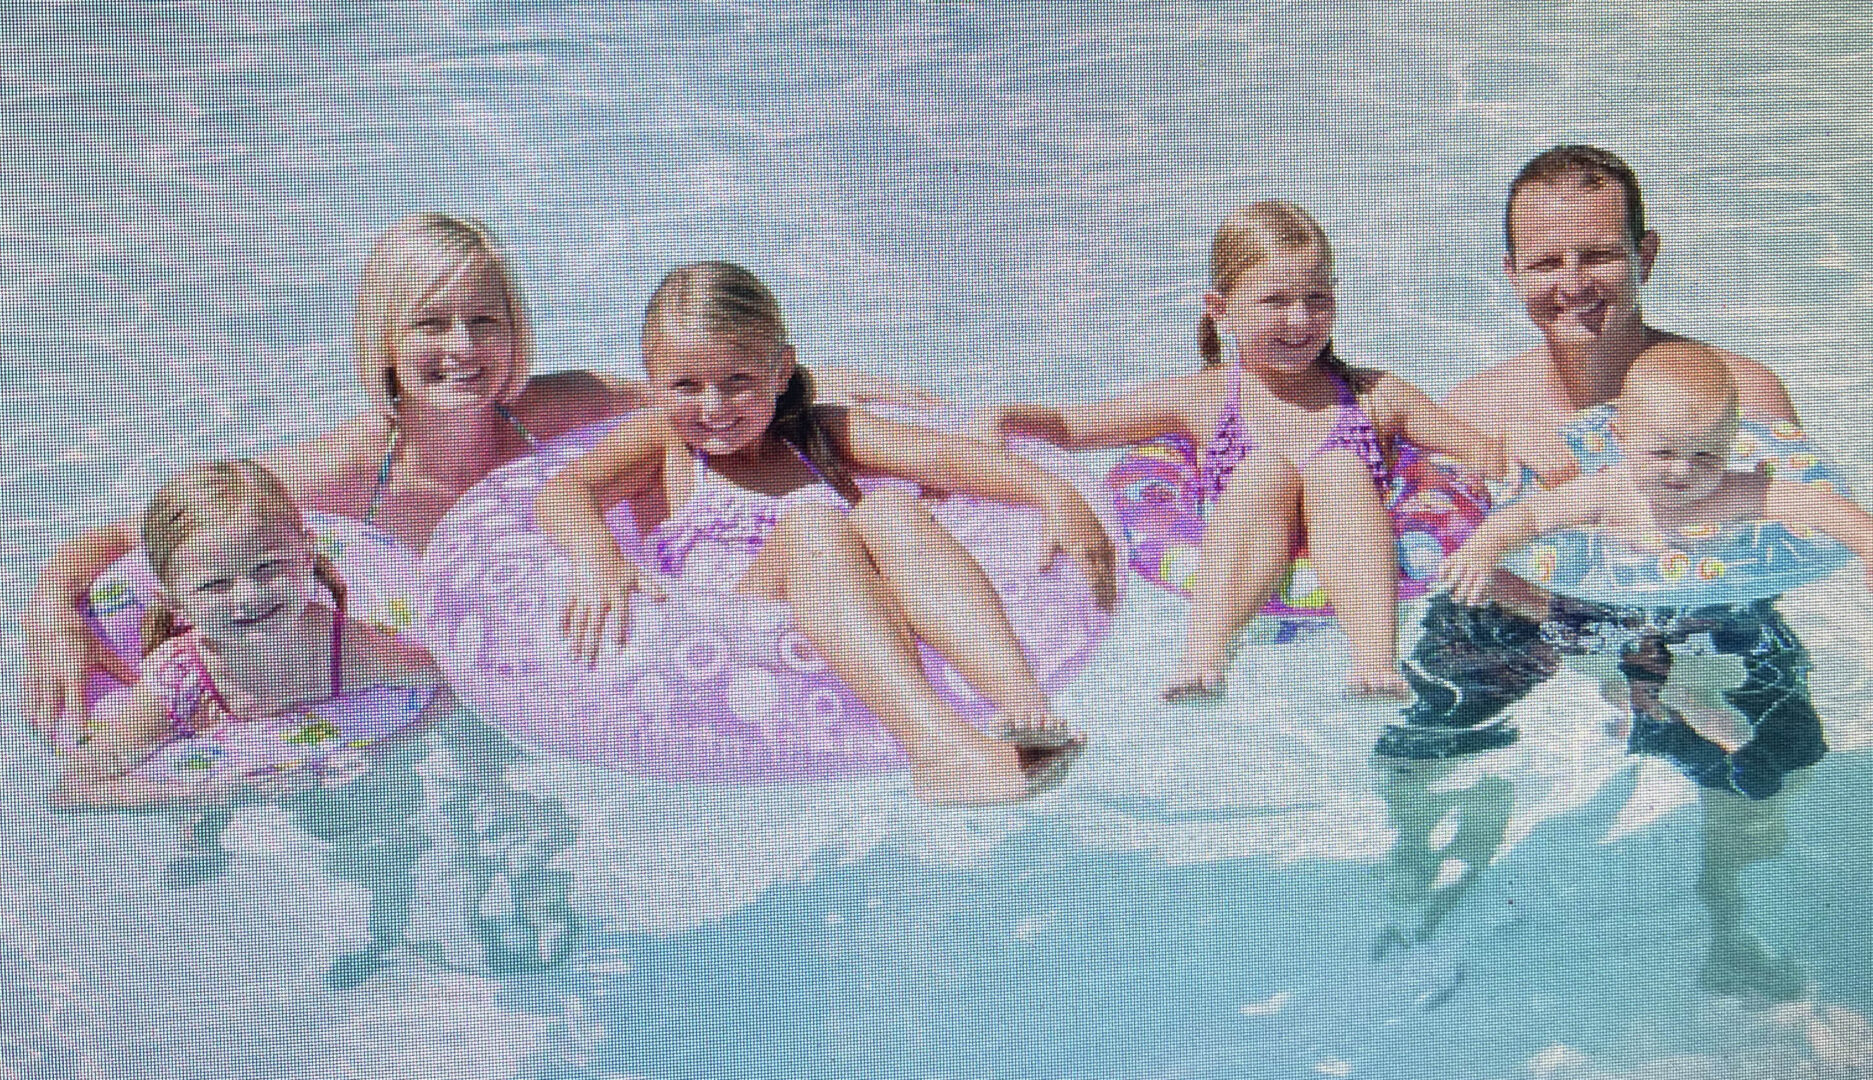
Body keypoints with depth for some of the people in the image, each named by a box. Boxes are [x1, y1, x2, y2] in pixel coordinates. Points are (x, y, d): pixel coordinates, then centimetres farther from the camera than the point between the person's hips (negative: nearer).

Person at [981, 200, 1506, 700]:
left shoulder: (1375, 395, 16)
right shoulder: (1201, 397, 15)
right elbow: (1071, 426, 14)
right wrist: (1009, 418, -5)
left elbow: (1481, 451, 12)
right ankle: (1201, 655, -46)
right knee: (1265, 468, -22)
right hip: (1241, 603, 0)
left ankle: (1376, 660, -42)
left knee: (1341, 466, -19)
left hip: (1349, 599, 1)